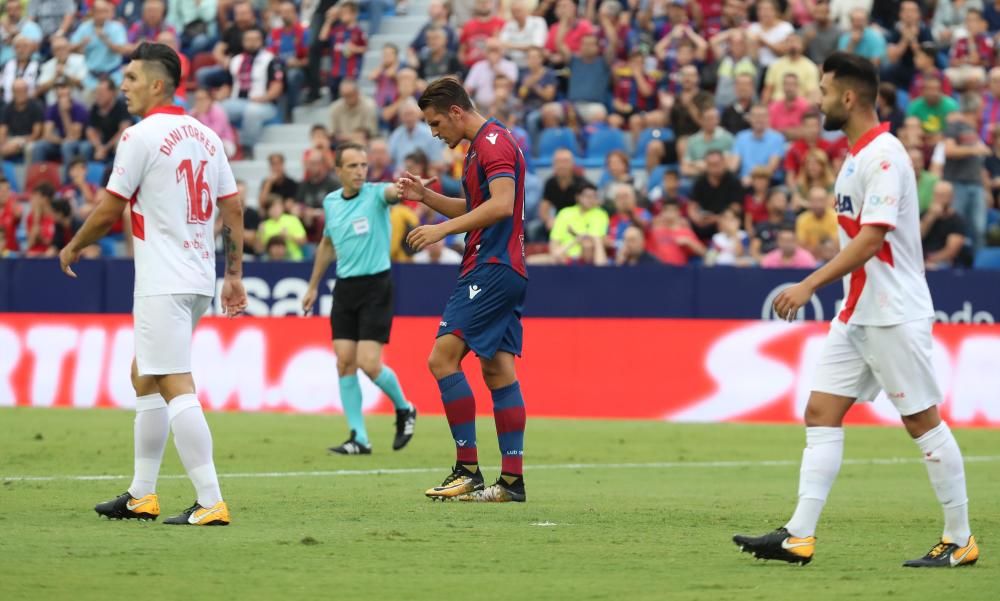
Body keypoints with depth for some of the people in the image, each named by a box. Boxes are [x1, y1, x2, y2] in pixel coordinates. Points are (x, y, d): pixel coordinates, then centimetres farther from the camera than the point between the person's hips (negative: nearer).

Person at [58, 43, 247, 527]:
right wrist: (235, 274, 14)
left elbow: (108, 211, -8)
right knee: (143, 377, 20)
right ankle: (141, 495, 24)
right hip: (199, 279, 9)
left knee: (176, 388, -11)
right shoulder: (205, 136, 12)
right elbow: (233, 208, 11)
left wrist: (73, 248, 9)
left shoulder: (142, 136, -11)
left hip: (162, 283, -9)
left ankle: (211, 504, -17)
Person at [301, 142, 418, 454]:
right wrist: (313, 286, 27)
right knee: (345, 363, -1)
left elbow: (393, 192, -33)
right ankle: (359, 438, 4)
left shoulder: (375, 194, -8)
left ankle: (404, 409, 17)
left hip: (375, 286, -5)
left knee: (369, 363, -11)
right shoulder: (330, 202, 8)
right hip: (344, 287, 5)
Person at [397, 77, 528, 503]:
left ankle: (467, 468, -14)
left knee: (443, 357, -14)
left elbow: (501, 204, -24)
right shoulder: (481, 145, 21)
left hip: (491, 269, -11)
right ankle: (512, 479, 5)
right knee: (497, 369, 7)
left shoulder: (493, 142, -11)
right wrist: (425, 196, 18)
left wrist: (444, 228, -24)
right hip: (504, 272, 11)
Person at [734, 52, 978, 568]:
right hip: (858, 313, 10)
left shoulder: (883, 155, -17)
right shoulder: (858, 155, 13)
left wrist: (810, 285, -27)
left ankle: (960, 541, 7)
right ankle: (799, 537, -2)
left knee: (923, 422, -2)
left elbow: (871, 238, -25)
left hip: (895, 315, -10)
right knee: (820, 414, 1)